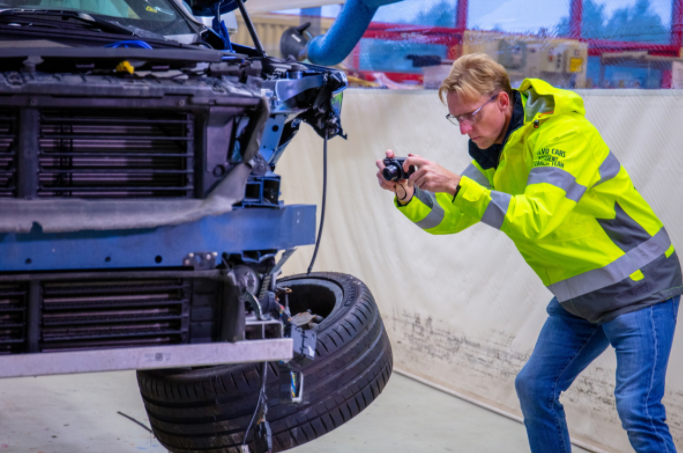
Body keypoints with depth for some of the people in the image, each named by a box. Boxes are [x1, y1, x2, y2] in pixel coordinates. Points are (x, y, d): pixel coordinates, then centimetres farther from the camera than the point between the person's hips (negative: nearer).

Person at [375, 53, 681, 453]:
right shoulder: (492, 150, 4)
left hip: (637, 286, -8)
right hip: (578, 297, 9)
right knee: (535, 389, 8)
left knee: (637, 410, -15)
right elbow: (447, 218, 2)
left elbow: (536, 218, -36)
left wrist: (456, 185, -41)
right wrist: (407, 194, -18)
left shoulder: (565, 134, -23)